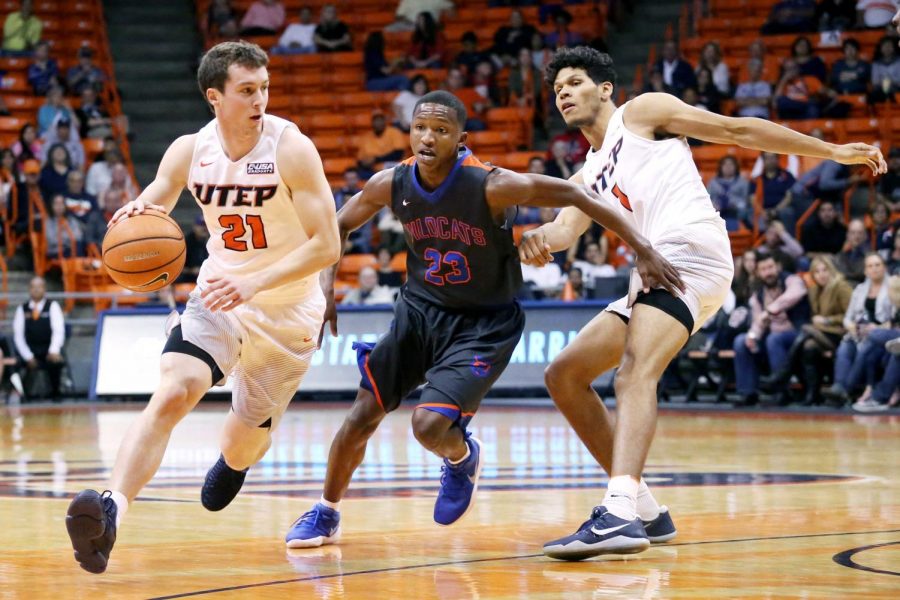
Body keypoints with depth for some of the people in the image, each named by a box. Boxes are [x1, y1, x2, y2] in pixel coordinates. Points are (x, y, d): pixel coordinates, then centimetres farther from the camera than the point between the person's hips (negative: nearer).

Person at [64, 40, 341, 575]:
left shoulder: (291, 149, -20)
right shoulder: (189, 152, -9)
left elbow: (327, 246, -21)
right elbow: (155, 201, 7)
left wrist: (254, 283, -32)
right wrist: (136, 213, -20)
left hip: (287, 309, -2)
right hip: (219, 295, 2)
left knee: (243, 447, 12)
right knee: (171, 395, -27)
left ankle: (235, 460, 51)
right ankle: (111, 511, -39)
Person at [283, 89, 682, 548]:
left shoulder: (492, 187, -26)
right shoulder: (391, 185, -12)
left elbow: (574, 195, -21)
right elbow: (339, 226, 7)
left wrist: (643, 249, -23)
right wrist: (326, 286, -5)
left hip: (484, 324, -4)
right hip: (420, 310, 4)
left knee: (429, 426, -20)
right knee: (363, 415, -1)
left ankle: (462, 458, 19)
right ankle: (326, 513, 23)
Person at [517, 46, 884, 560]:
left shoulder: (641, 113, 11)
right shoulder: (588, 177, 29)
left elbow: (739, 130, 8)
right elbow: (566, 228, 8)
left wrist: (833, 152, 3)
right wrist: (539, 239, -18)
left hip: (691, 252, -9)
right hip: (654, 274, 9)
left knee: (635, 373, -28)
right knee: (564, 376, 9)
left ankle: (620, 515, -48)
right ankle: (644, 510, 8)